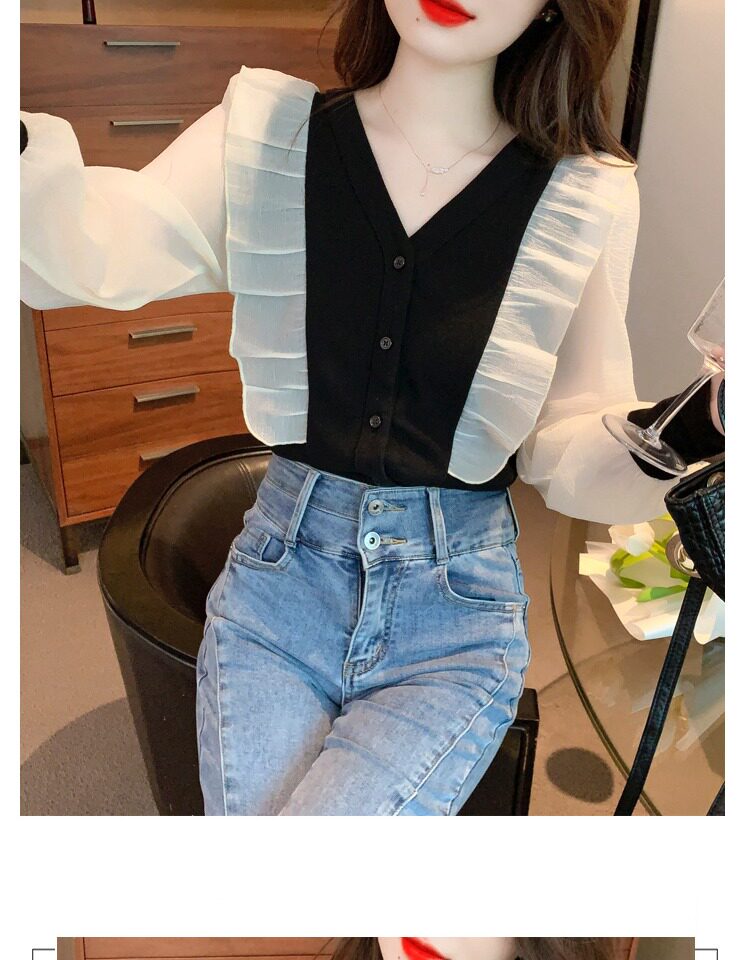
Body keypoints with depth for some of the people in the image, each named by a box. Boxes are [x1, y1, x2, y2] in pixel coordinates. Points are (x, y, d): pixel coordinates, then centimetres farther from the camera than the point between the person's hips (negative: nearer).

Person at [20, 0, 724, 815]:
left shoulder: (587, 201, -4)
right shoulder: (265, 134, -3)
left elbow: (566, 448, -2)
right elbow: (96, 244, -19)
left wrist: (679, 436, -23)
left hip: (458, 606, -1)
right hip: (280, 572, 2)